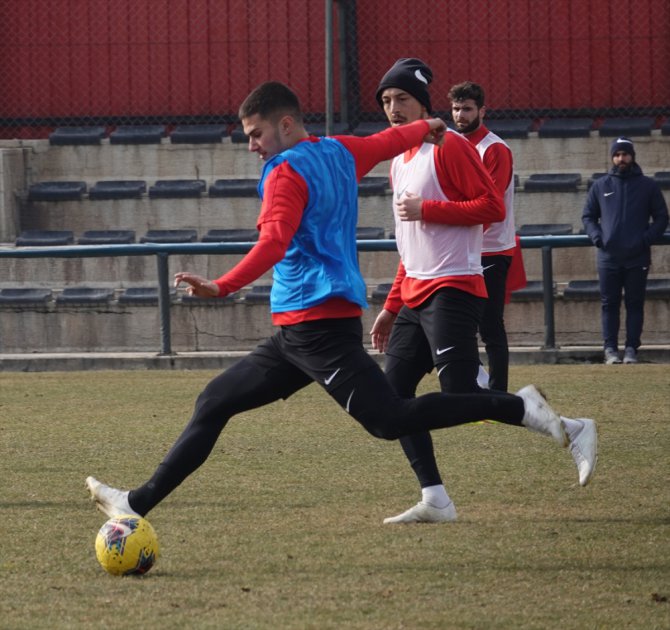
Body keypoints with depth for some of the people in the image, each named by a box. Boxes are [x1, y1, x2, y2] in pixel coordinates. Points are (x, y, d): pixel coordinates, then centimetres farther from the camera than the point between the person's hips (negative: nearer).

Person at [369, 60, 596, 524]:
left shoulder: (449, 146, -7)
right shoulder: (400, 161, 20)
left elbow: (493, 206, -15)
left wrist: (426, 210, -18)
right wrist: (391, 308, 23)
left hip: (452, 290, -9)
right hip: (416, 295, 9)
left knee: (461, 395, -18)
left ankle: (572, 431, -11)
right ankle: (435, 500, 4)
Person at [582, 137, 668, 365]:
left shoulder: (647, 186, 6)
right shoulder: (600, 186, 10)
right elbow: (588, 216, 15)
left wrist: (647, 238, -8)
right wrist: (597, 237, -4)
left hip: (637, 258, -1)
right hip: (609, 258, 1)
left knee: (635, 304, 1)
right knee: (609, 304, 0)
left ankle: (631, 349, 4)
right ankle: (610, 349, 2)